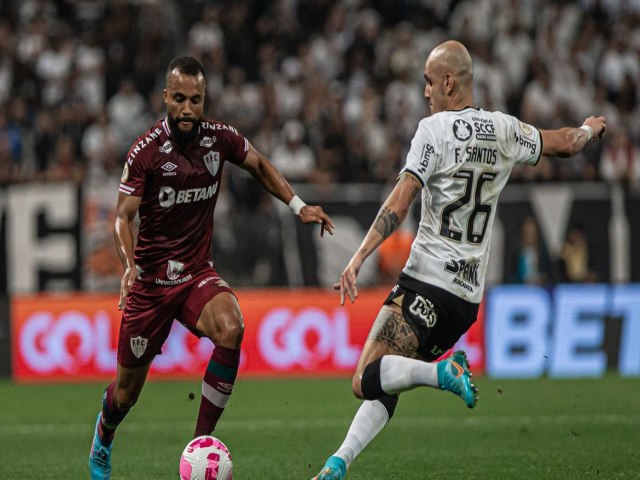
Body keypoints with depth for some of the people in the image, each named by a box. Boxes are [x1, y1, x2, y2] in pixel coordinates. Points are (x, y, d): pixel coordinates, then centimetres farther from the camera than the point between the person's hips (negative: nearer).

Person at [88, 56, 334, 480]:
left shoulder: (220, 138, -3)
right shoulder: (146, 151, -13)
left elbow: (259, 165, 17)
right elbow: (124, 216, -11)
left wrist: (298, 206, 7)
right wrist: (129, 265, -28)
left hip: (198, 273, 2)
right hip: (150, 280, -2)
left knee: (231, 329, -31)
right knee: (128, 390, 6)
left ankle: (200, 444, -21)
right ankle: (104, 434, 44)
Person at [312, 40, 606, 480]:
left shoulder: (435, 129, -7)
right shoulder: (505, 130, 9)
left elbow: (400, 203, -15)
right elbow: (566, 143, 24)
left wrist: (358, 259, -18)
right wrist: (591, 128, 47)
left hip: (427, 283, -7)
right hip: (470, 297, 7)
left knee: (366, 381, -10)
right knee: (384, 387, 11)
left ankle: (443, 372, -26)